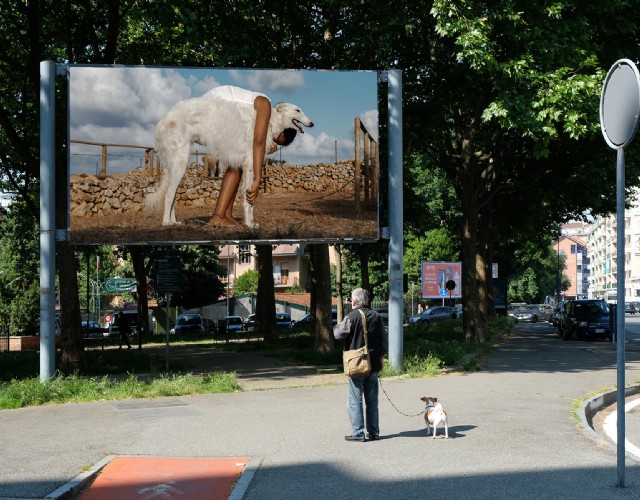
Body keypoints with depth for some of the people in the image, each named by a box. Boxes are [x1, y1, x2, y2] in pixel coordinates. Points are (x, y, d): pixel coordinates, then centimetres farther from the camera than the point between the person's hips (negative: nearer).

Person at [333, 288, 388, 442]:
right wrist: (381, 356, 17)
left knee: (355, 400, 1)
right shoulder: (376, 316, 5)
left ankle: (358, 433, 0)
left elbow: (338, 334, -11)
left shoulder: (351, 317, -13)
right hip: (373, 365, 5)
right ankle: (373, 432, 15)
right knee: (372, 400, 12)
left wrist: (338, 326, 10)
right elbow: (384, 339, 8)